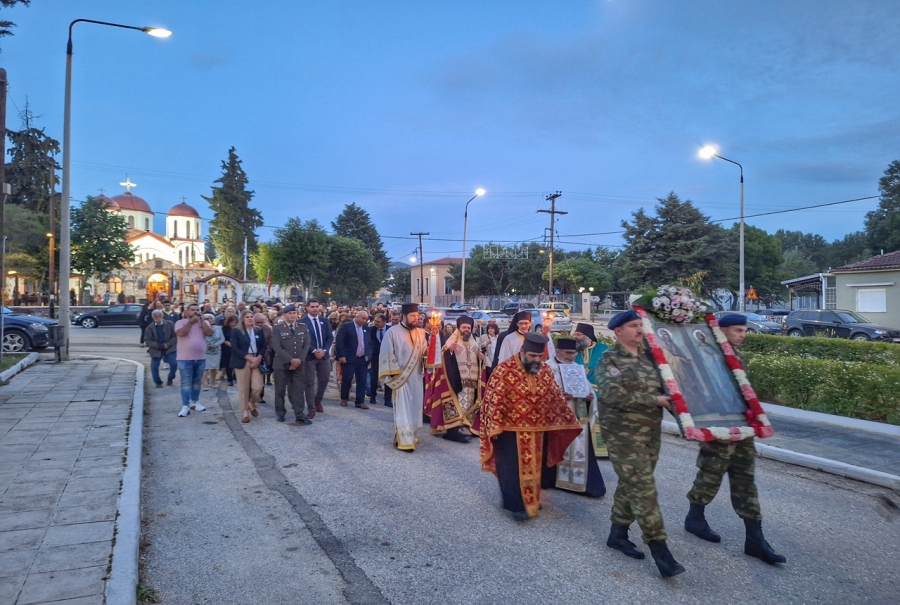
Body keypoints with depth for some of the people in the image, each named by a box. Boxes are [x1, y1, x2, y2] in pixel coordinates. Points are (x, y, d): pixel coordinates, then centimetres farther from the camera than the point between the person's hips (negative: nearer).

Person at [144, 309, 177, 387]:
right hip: (156, 350, 1)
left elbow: (175, 336, -2)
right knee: (154, 366, -3)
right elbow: (147, 340, -6)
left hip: (169, 348, -1)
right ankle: (158, 382, 19)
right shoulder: (150, 327, -1)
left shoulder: (170, 324, -2)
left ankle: (170, 379, 14)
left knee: (174, 364, -12)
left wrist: (168, 344, -16)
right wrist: (159, 346, -18)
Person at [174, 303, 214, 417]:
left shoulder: (204, 322, 8)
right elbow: (181, 333, -21)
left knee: (197, 382, 15)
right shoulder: (181, 322, -2)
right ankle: (185, 406, -3)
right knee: (186, 383, -4)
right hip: (185, 358, -4)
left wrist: (201, 320, -11)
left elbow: (210, 333, -9)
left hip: (201, 358, 4)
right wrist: (191, 321, -17)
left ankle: (195, 402, 28)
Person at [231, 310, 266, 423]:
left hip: (257, 361, 3)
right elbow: (234, 348, -8)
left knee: (258, 387, -6)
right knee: (243, 388, -1)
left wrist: (258, 358, -9)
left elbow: (263, 347, 10)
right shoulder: (236, 331, 1)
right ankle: (245, 412, 10)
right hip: (242, 362, -3)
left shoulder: (259, 331, 12)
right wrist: (250, 358, -15)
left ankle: (252, 404, 23)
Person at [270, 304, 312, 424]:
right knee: (280, 389, 8)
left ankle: (299, 415, 1)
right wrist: (291, 360, -18)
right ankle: (280, 413, 22)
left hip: (299, 364, 2)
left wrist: (299, 360, -10)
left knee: (299, 389, -2)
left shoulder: (303, 327, 7)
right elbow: (277, 348, -11)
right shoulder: (277, 328, -3)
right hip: (281, 364, -2)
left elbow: (306, 345, 2)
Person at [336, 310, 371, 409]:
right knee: (347, 379, 1)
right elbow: (339, 341, -10)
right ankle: (344, 398, 22)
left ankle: (360, 401, 10)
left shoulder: (365, 328, 11)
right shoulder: (346, 326, -5)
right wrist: (341, 356, -16)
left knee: (362, 380, 3)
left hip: (363, 358, 5)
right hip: (349, 358, -5)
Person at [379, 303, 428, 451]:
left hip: (417, 377, 6)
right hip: (401, 377, -6)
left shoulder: (421, 333, 8)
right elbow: (387, 355, -8)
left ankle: (409, 435, 25)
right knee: (403, 408, -4)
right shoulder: (392, 332, -8)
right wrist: (394, 373, -12)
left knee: (414, 407, 11)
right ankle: (404, 440, 1)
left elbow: (425, 352, 10)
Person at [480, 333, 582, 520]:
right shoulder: (504, 370, -16)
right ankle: (516, 504, 16)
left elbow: (556, 397, 10)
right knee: (514, 469, 3)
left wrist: (570, 420, 11)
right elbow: (495, 400, -15)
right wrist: (495, 427, -17)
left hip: (538, 430, 6)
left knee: (534, 467, 17)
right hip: (511, 430, -5)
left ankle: (532, 499, 34)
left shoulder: (545, 370, 1)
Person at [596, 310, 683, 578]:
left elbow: (664, 386, 23)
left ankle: (618, 533, 29)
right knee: (643, 488, -7)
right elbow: (612, 394, -24)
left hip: (651, 431, 7)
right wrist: (654, 400, -25)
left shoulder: (649, 356, 11)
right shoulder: (610, 359, -10)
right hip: (623, 432, -7)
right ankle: (659, 547, 0)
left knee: (631, 484, 15)